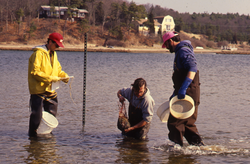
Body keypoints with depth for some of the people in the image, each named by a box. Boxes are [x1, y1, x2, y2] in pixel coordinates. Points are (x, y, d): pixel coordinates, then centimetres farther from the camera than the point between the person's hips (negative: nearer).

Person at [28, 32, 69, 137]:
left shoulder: (53, 54, 15)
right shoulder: (39, 53, -13)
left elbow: (58, 69, 22)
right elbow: (34, 72, -18)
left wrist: (64, 76, 1)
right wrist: (50, 78, -20)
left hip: (50, 90, 9)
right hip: (38, 90, -8)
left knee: (51, 114, 12)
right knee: (37, 115, -9)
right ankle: (32, 135, 3)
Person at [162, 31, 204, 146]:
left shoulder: (183, 50, -11)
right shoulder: (180, 51, 22)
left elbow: (192, 69, -27)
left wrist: (183, 88, -35)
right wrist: (175, 93, 31)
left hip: (188, 93, -11)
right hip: (186, 93, 11)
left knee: (174, 122, -8)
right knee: (188, 123, 14)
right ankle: (198, 145, 14)